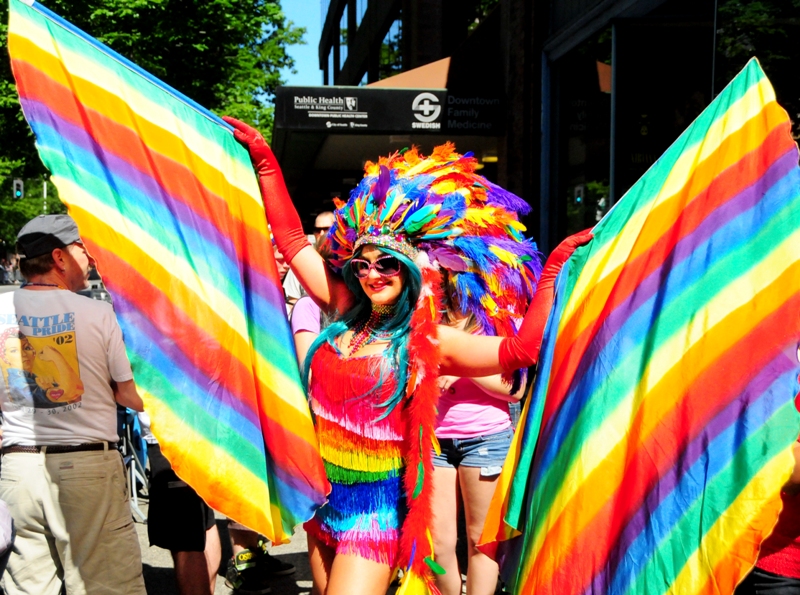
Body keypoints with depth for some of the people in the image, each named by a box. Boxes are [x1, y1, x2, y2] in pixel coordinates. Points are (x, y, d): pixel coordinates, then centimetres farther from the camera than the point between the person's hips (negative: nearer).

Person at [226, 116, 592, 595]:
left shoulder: (430, 342, -10)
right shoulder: (347, 315, 2)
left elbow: (521, 349, -18)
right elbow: (292, 239, 5)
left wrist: (552, 271, -25)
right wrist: (264, 159, 4)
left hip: (375, 508, -5)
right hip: (323, 500, 5)